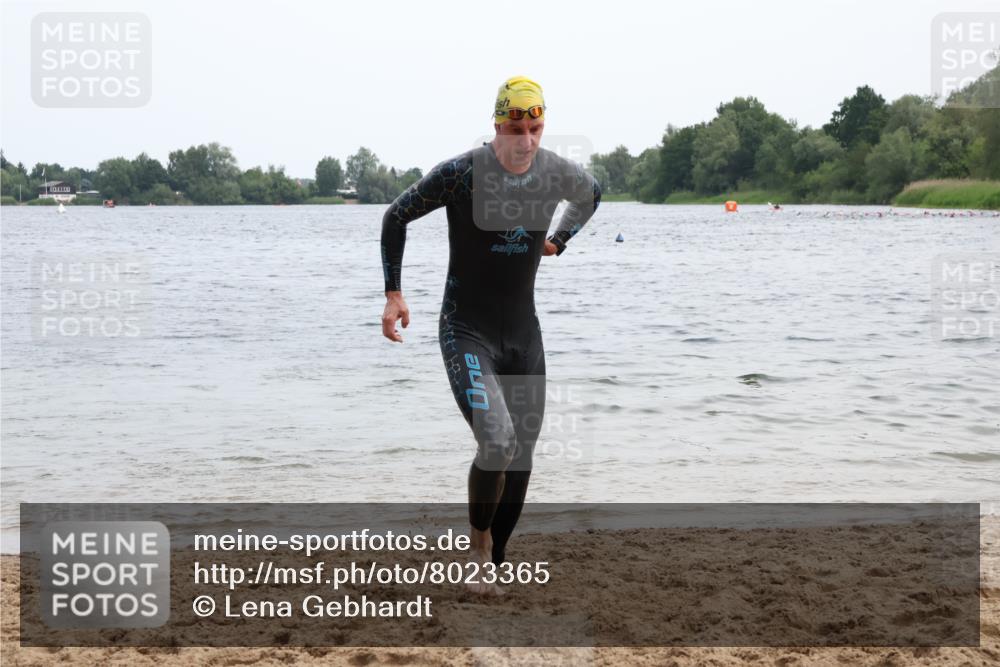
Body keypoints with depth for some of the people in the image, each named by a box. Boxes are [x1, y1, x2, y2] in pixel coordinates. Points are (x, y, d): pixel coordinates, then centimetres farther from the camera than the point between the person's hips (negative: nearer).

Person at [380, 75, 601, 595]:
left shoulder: (558, 172, -3)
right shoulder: (460, 174, -17)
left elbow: (591, 195, 23)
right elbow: (395, 217, -3)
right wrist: (393, 293, -7)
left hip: (524, 335, 5)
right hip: (466, 333, -5)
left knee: (521, 456, 7)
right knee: (496, 442, -23)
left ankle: (492, 564, 25)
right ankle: (478, 536, 6)